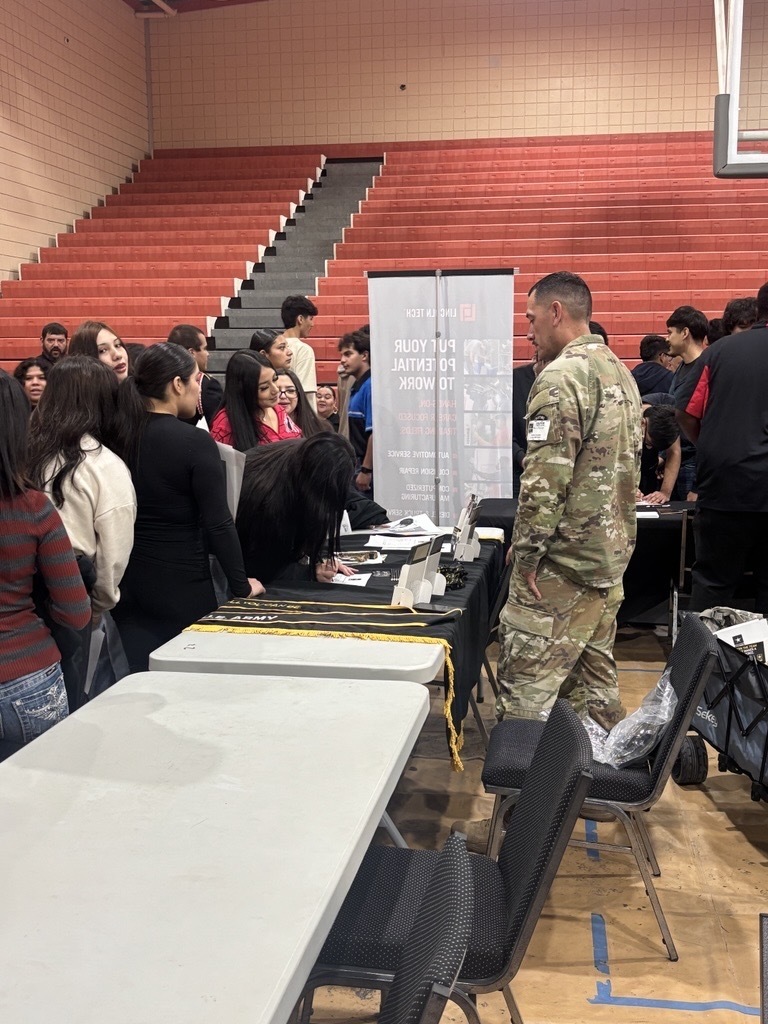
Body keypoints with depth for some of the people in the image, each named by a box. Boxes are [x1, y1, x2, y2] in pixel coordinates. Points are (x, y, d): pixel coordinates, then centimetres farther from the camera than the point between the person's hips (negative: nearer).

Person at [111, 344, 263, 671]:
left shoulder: (120, 437, 0)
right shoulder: (195, 442, -15)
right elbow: (218, 524, -16)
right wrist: (241, 586, -6)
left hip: (129, 585, 5)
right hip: (182, 588, -5)